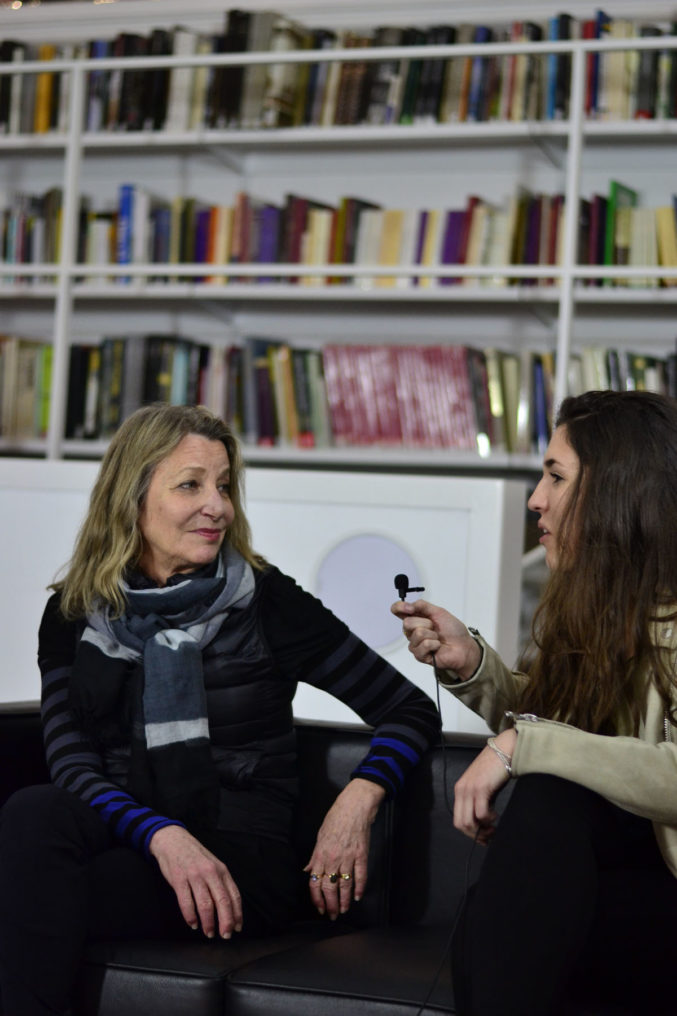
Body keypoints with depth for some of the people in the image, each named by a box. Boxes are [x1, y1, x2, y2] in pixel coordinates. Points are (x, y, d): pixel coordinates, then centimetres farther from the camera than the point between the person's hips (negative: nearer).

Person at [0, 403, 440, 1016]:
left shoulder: (265, 600, -1)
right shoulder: (73, 614, 7)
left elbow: (412, 710, 4)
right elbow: (70, 760, -4)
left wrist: (358, 800, -16)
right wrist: (164, 835, -23)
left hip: (241, 859, -3)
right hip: (126, 835, 3)